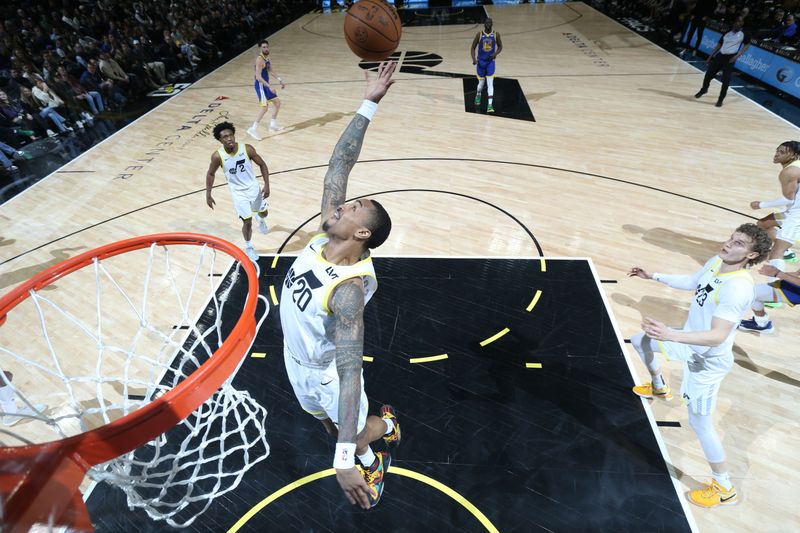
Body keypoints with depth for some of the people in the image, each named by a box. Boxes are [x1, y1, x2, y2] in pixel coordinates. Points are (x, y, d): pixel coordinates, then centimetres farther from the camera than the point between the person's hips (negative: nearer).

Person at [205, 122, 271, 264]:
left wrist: (267, 185, -12)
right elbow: (210, 174, -3)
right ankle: (248, 247, 21)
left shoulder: (247, 148, -19)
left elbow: (262, 165, -6)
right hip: (238, 192, -2)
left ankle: (261, 220, 62)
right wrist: (208, 195, -2)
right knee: (247, 221, -5)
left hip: (254, 187, 2)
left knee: (263, 212, 21)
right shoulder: (217, 156, -19)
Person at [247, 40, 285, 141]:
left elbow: (270, 70, 24)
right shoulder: (259, 59, -20)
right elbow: (258, 77, -27)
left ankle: (272, 124, 27)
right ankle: (253, 129, -13)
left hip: (266, 84, 10)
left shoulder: (267, 57, 8)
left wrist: (279, 79, 15)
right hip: (260, 85, -10)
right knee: (264, 107, -15)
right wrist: (269, 86, -34)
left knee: (277, 102, 17)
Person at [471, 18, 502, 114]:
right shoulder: (479, 34, -4)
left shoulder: (496, 34, -2)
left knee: (490, 83, -11)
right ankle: (478, 95, 45)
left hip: (490, 62, 0)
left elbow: (500, 47, 8)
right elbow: (473, 47, 0)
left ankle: (490, 105, -14)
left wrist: (495, 54, -13)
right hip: (481, 61, 0)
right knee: (481, 82, 11)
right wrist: (474, 59, -16)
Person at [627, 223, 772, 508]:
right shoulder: (716, 262, -7)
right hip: (691, 341, 9)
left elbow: (717, 336, -40)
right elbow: (692, 283, 14)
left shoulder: (738, 288, -33)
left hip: (708, 359, -8)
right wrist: (653, 276, 15)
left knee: (699, 421, 3)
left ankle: (724, 488, 25)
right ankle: (659, 388, 48)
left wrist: (670, 335, -52)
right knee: (639, 340, 25)